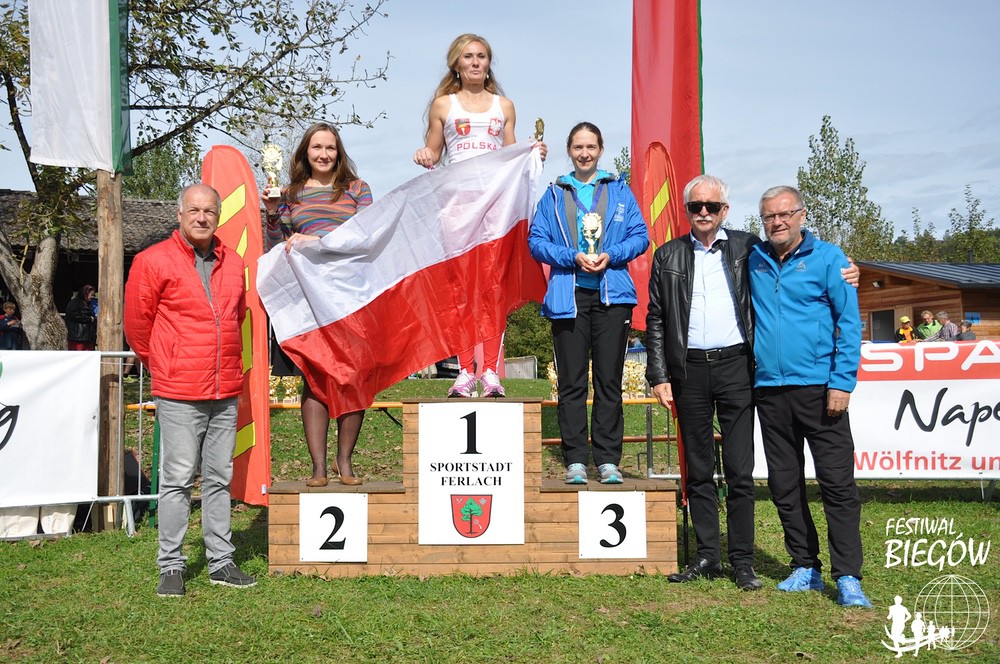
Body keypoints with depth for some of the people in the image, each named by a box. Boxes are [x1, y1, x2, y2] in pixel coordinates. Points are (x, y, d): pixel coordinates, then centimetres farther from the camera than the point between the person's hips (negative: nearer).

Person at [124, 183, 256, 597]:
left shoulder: (233, 264, 12)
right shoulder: (154, 261, -4)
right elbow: (136, 321, 2)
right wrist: (161, 365, 12)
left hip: (226, 391, 5)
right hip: (178, 394, -5)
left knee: (219, 479, 10)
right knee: (177, 480, -2)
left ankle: (221, 561, 18)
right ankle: (171, 566, 9)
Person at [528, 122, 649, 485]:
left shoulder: (619, 190, 12)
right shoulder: (554, 195, 11)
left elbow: (640, 236, 7)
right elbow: (536, 241, 4)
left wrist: (610, 256, -10)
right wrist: (573, 257, -11)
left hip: (612, 294, 0)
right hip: (569, 296, 0)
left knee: (609, 380, 1)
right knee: (571, 381, 0)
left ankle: (608, 460, 7)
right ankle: (575, 460, 5)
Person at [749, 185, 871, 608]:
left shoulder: (827, 259, 0)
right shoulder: (753, 261, 10)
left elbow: (849, 323, -3)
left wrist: (842, 382, -11)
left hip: (819, 387, -4)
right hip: (769, 389, 4)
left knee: (837, 483, -5)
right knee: (784, 485, 9)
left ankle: (847, 577, 0)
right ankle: (805, 567, 21)